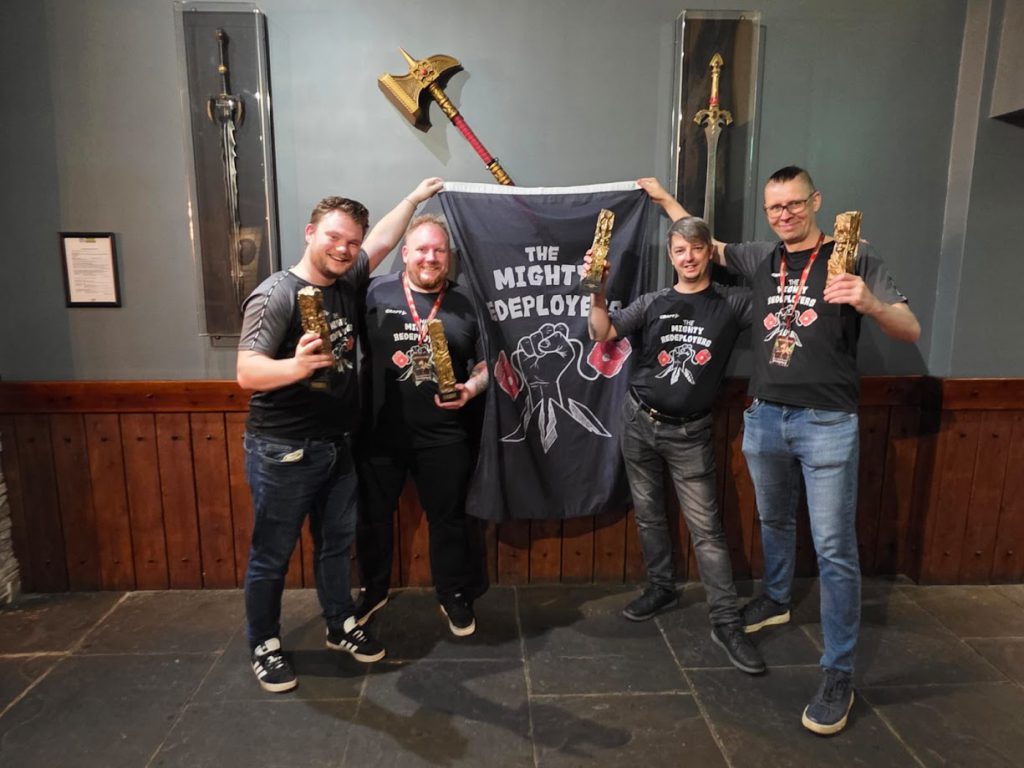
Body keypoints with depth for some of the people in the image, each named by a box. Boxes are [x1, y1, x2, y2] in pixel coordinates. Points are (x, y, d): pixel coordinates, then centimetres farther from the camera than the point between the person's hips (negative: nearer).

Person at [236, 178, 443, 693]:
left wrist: (415, 197, 29)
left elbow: (381, 241, 22)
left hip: (337, 445, 7)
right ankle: (264, 648, 26)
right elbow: (247, 373, -22)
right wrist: (297, 366, -41)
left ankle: (341, 627, 36)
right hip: (282, 451, -7)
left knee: (336, 544, 19)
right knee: (271, 555, 8)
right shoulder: (275, 294, -16)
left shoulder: (348, 283, 4)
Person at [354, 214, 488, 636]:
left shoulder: (465, 304, 4)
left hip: (444, 436, 0)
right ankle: (373, 590, 38)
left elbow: (487, 361, 8)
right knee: (373, 515, 15)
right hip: (380, 431, 0)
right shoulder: (376, 294, -1)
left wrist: (470, 389, -10)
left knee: (447, 518, 12)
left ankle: (455, 596, 33)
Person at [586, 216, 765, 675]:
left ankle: (726, 623, 8)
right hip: (640, 421, 2)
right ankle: (660, 587, 32)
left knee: (706, 527, -1)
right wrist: (597, 293, -22)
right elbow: (603, 334, -6)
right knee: (648, 513, 13)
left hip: (690, 432, -2)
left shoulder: (732, 304, -1)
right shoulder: (652, 303, 2)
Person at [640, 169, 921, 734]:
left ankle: (839, 675, 10)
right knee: (774, 522, 22)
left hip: (827, 424, -4)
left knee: (834, 548, -1)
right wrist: (664, 199, 29)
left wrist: (870, 303, -28)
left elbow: (911, 332, -8)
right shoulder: (760, 259, 8)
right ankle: (775, 600, 46)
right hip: (764, 417, 5)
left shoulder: (855, 259, -4)